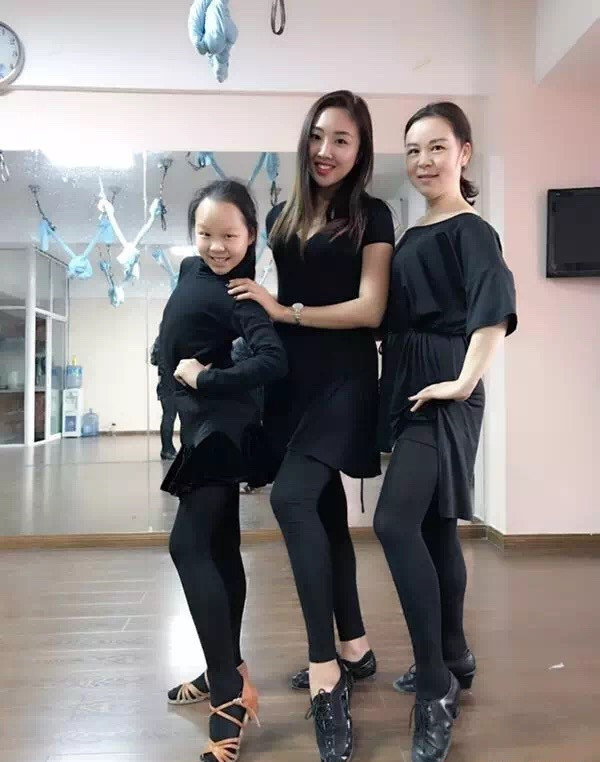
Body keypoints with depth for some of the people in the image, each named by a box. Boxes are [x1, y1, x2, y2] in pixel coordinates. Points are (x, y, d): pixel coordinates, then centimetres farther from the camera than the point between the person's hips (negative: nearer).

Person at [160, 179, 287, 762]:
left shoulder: (240, 293, -16)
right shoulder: (191, 270, 10)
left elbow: (273, 362, -30)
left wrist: (204, 379, -21)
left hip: (221, 429, -9)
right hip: (200, 427, 9)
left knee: (188, 546, -14)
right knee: (219, 550, 13)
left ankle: (232, 688, -8)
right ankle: (224, 672, 26)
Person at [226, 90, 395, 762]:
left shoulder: (370, 217, 1)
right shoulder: (280, 217, 15)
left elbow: (370, 308, -10)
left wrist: (286, 310, -13)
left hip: (342, 379, -5)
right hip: (289, 380, 6)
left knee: (293, 498, -23)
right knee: (325, 510, 11)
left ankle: (325, 671, -11)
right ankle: (354, 648, 27)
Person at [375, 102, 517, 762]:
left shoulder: (470, 230, -6)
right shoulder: (412, 235, 18)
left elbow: (494, 309, -23)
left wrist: (464, 382, -27)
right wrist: (396, 386, 10)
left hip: (441, 393, -8)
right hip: (408, 390, 9)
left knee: (395, 521, -17)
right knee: (434, 525, 14)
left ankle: (436, 688, -4)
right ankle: (453, 661, 29)